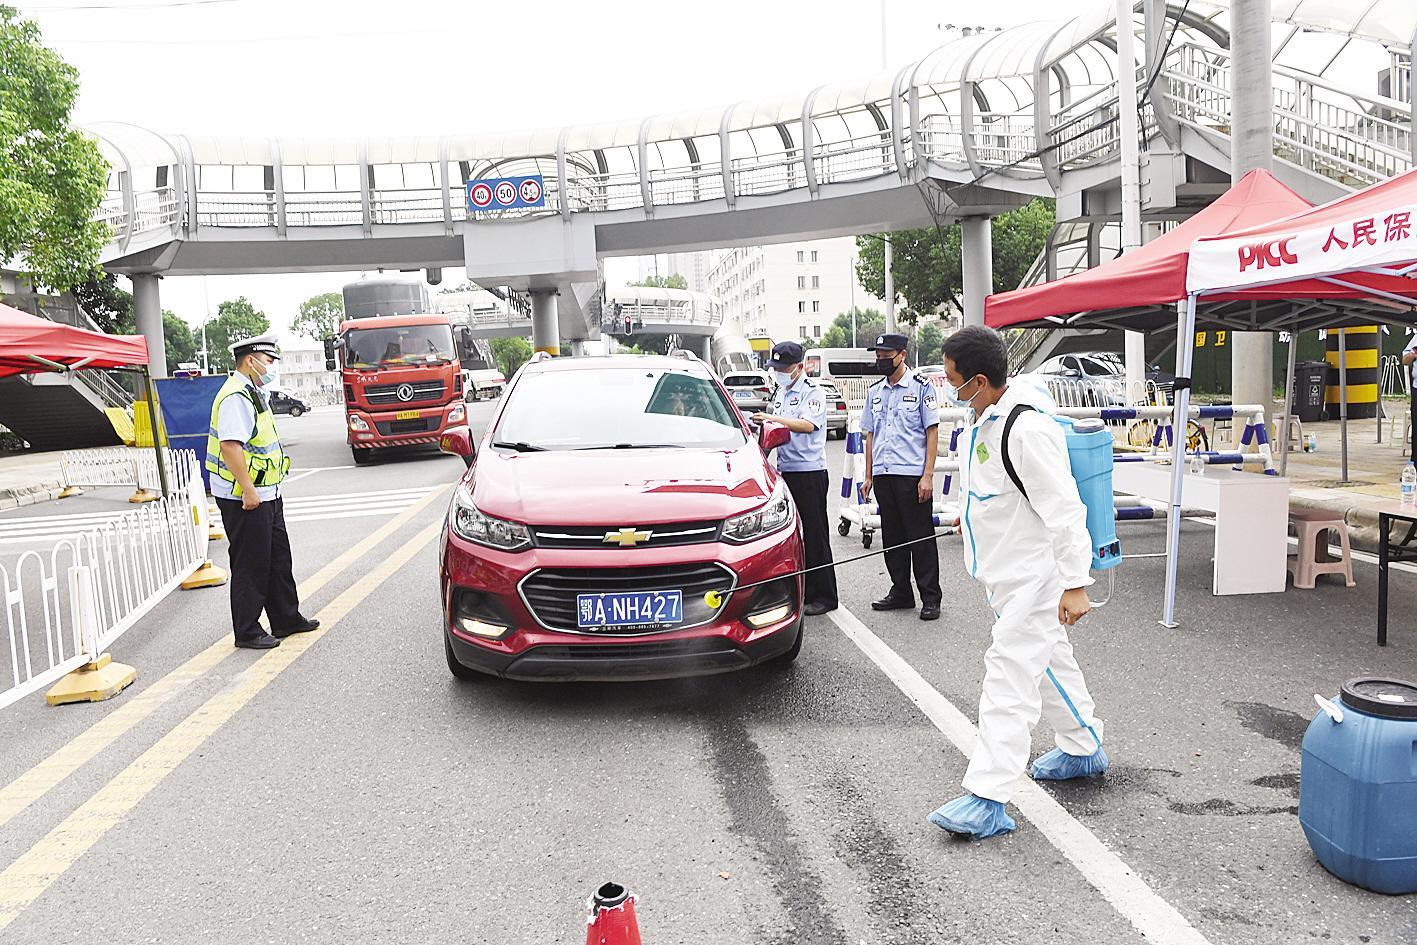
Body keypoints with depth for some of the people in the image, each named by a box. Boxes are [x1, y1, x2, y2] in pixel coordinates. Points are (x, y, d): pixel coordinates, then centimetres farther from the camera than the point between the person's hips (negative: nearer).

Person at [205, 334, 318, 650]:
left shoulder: (253, 393, 16)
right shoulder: (235, 397, -18)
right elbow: (230, 446, -27)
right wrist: (248, 490, -27)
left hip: (265, 493, 11)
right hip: (243, 497, -11)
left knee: (278, 558, 17)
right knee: (251, 565, -2)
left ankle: (287, 619, 28)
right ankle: (247, 632, 9)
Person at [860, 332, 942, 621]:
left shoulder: (921, 387, -2)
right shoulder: (875, 392, 15)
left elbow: (932, 433, -5)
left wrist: (928, 475, -13)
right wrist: (869, 476, 14)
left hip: (913, 475, -6)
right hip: (883, 475, 6)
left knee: (921, 537, -2)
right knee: (892, 537, 11)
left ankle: (931, 599, 5)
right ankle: (901, 593, 22)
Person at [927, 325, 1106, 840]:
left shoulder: (1028, 428, -27)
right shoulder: (988, 414, 3)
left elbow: (1064, 508, -27)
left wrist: (1075, 584, -26)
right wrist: (972, 512, 34)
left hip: (1035, 572, -10)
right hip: (1007, 567, 10)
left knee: (1010, 673, -11)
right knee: (1049, 660, 24)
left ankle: (988, 799, -8)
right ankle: (1083, 749, 43)